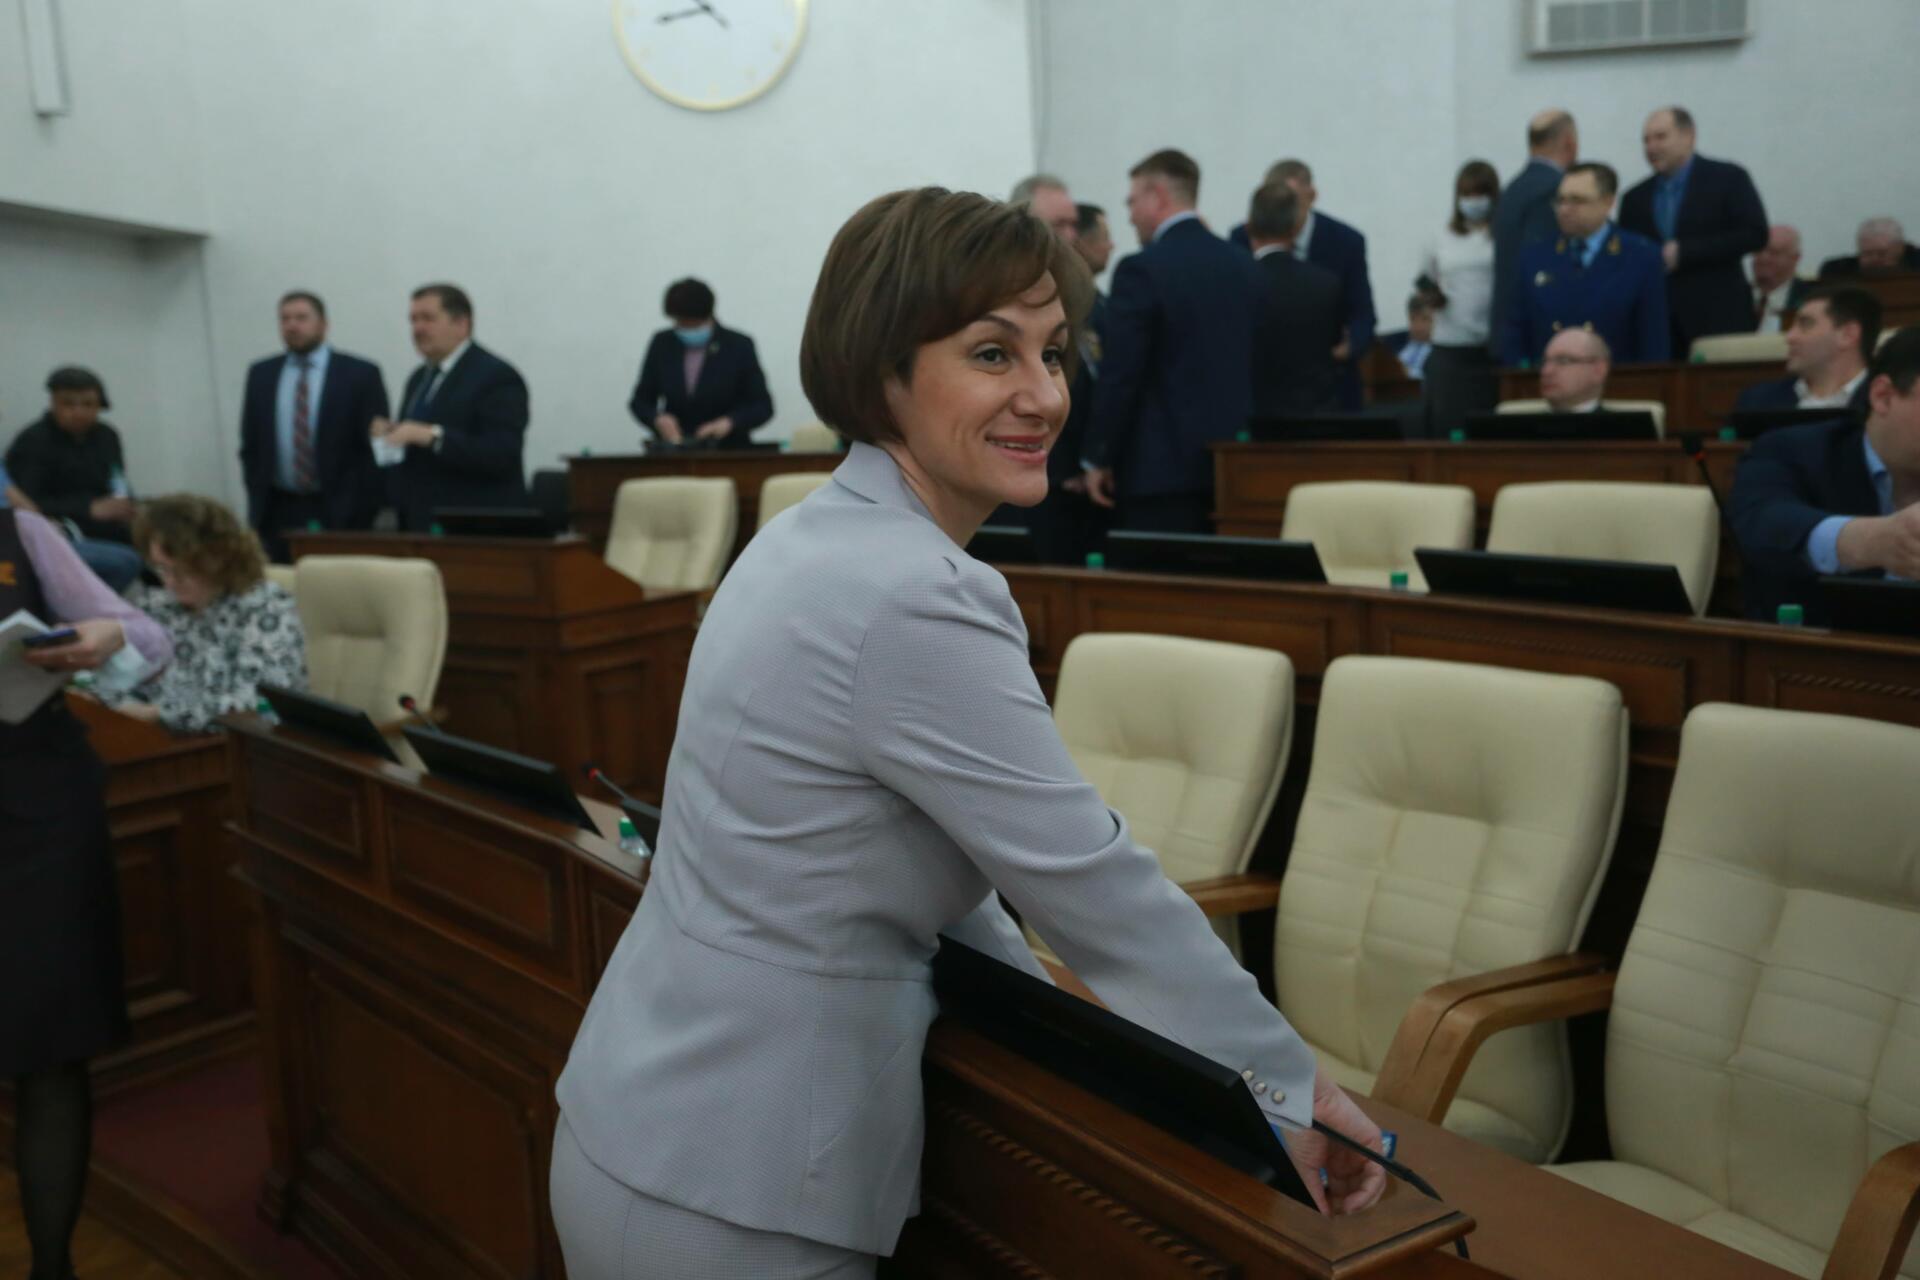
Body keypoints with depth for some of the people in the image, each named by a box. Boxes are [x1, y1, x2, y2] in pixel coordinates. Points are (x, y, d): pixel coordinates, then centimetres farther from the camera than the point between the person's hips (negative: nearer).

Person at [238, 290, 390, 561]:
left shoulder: (361, 374, -1)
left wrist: (362, 513, -9)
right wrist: (257, 501, 6)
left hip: (339, 514, -3)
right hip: (277, 512, 3)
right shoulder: (261, 374, 11)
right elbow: (250, 444, 15)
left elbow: (374, 446, -3)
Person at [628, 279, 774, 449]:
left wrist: (729, 422, -18)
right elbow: (640, 401, 11)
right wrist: (658, 419, -10)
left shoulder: (739, 346, -2)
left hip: (728, 452, -3)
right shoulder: (662, 344, 5)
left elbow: (762, 406, -1)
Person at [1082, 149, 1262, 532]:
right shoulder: (1241, 264, 9)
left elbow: (1121, 372, -13)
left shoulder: (1142, 269, -11)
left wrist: (1098, 458, -5)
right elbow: (1251, 362, 14)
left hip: (1162, 468, -6)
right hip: (1232, 462, 7)